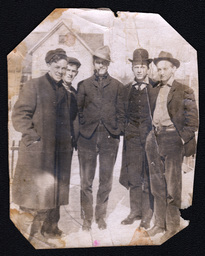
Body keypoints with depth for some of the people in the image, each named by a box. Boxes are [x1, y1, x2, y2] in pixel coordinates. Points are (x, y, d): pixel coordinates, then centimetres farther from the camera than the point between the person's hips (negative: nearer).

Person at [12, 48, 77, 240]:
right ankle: (31, 232, 18)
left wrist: (68, 141, 11)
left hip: (60, 150, 6)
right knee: (36, 189, 1)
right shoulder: (34, 86, -3)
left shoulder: (63, 91, 16)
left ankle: (49, 228, 28)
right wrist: (32, 137, -14)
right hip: (37, 151, -6)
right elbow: (19, 115, -8)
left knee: (55, 189, 12)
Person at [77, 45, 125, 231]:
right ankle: (87, 218, 18)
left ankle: (101, 217, 23)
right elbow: (78, 109, 9)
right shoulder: (84, 85, 11)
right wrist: (82, 129, -1)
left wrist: (117, 132, -1)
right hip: (87, 138, 0)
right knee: (86, 181, 3)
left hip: (109, 139, 0)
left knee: (106, 181, 7)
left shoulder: (117, 86, 11)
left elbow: (121, 112, 8)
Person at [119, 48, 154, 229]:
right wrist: (125, 131, 6)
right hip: (132, 136, 3)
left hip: (150, 135, -3)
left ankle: (147, 216, 14)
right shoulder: (127, 89, 11)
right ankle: (135, 212, 22)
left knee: (148, 177, 1)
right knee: (133, 175, 7)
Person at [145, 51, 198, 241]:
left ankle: (172, 227, 14)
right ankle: (159, 224, 23)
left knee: (172, 185, -1)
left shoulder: (184, 92, -1)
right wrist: (151, 136, 7)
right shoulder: (154, 92, 14)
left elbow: (192, 120, -4)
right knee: (157, 185, 10)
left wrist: (182, 139, -10)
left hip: (173, 139, -5)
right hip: (154, 140, 5)